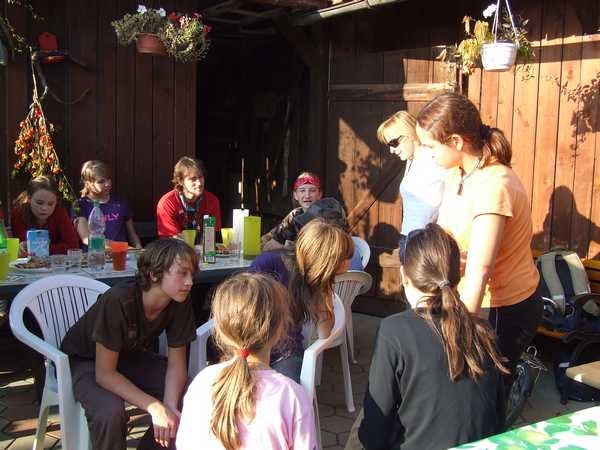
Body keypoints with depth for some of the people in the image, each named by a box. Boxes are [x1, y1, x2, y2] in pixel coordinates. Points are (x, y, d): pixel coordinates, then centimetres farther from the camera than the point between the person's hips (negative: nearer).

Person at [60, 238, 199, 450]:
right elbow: (105, 373, -31)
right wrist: (155, 408, -39)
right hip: (85, 360, -5)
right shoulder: (118, 301, -34)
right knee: (110, 411, -34)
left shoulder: (180, 303, -19)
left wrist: (170, 406, -30)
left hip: (131, 356, 5)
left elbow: (176, 363, -12)